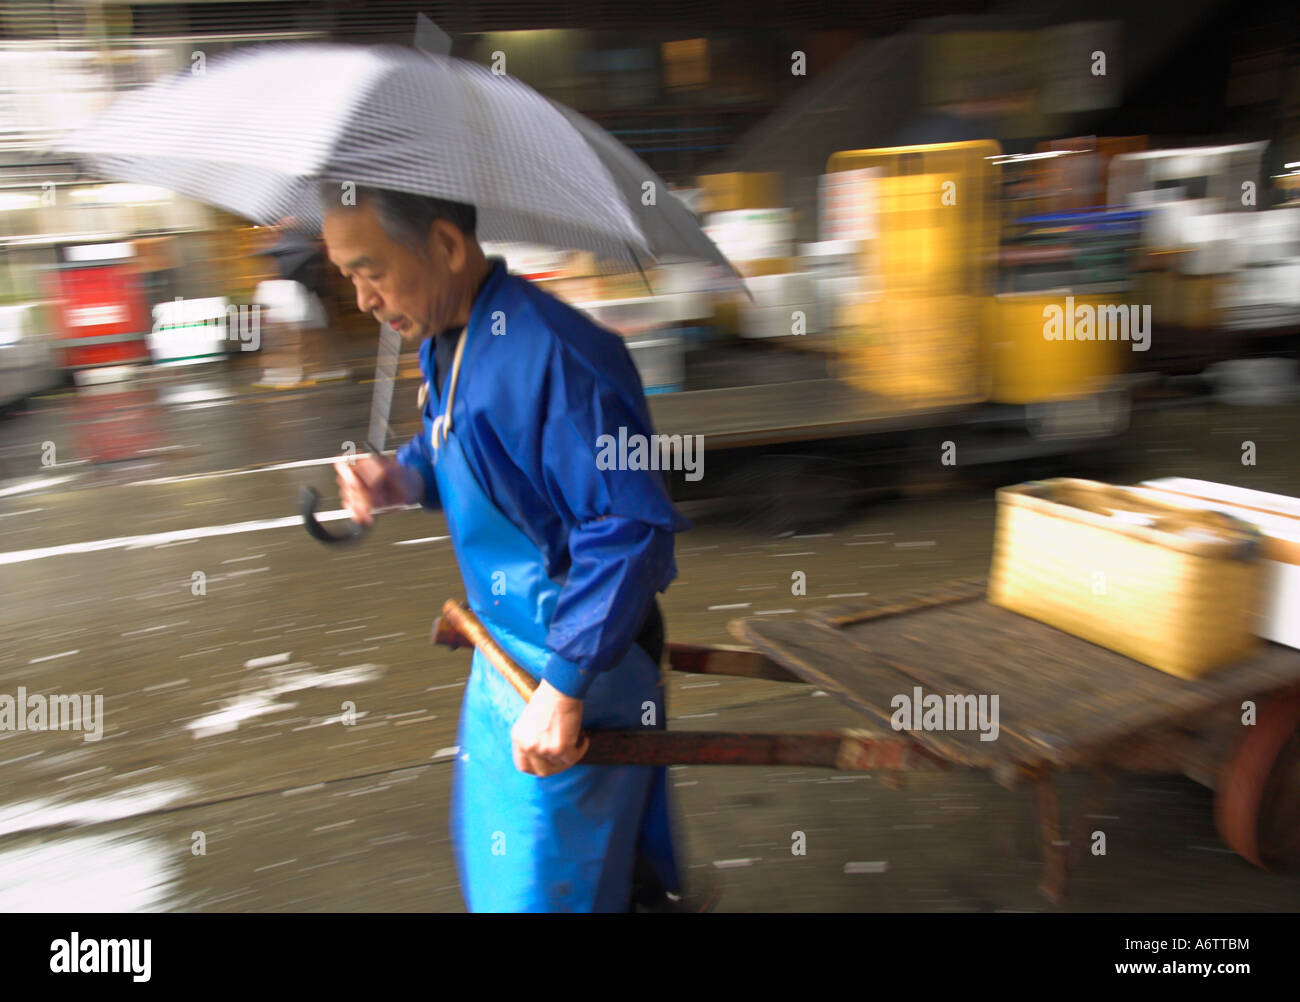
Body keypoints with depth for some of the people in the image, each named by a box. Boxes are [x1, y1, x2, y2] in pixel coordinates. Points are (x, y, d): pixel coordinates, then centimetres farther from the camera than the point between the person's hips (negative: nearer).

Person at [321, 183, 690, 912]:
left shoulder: (553, 353, -27)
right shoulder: (443, 343, 3)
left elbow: (630, 527, -29)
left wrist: (565, 687, -28)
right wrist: (406, 478, -2)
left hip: (576, 659, -10)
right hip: (506, 645, 10)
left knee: (537, 883, 6)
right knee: (488, 840, 28)